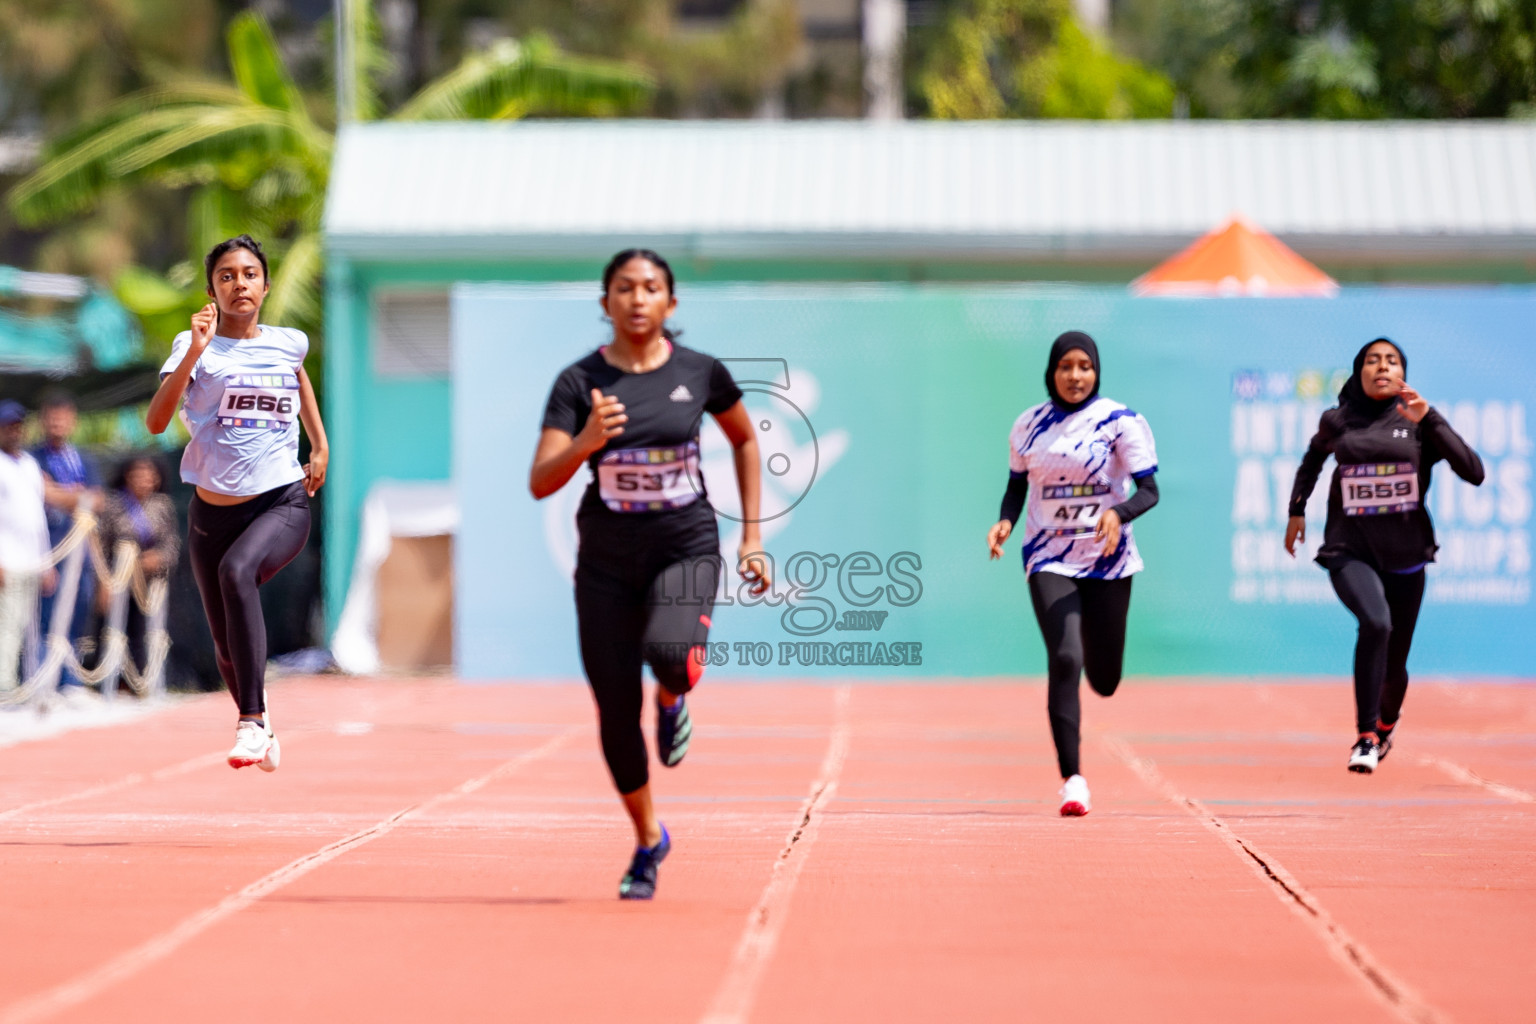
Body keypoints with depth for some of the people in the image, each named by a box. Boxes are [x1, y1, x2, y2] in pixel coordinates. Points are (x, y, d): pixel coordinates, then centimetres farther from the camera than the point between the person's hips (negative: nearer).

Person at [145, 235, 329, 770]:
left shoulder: (289, 343, 4)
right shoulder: (195, 347, -3)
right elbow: (156, 420, -19)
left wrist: (320, 445, 25)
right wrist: (196, 350, -27)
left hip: (283, 503, -1)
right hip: (214, 509, 1)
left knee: (238, 570, -34)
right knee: (228, 646, 11)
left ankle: (251, 721, -34)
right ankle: (258, 722, 43)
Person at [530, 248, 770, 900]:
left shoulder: (701, 373, -2)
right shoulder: (579, 382, -6)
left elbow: (745, 439, 16)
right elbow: (540, 484, -12)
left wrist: (751, 536, 11)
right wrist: (585, 442, -31)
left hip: (687, 550, -1)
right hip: (607, 561, 1)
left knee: (671, 654, -33)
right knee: (616, 713, 2)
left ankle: (672, 698, 6)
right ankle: (648, 841, 26)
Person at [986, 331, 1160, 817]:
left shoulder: (1120, 421, -6)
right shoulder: (1029, 426, 3)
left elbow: (1149, 490, -10)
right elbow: (1017, 485, 16)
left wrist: (1118, 514, -30)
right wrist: (1005, 521, -5)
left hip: (1108, 559, 0)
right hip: (1050, 558, 0)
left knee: (1104, 681, 8)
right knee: (1064, 660, -20)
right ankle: (1071, 778, -15)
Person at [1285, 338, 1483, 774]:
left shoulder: (1419, 423, -3)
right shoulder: (1337, 422, 2)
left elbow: (1474, 473, -15)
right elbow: (1313, 457, 26)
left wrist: (1428, 419, -21)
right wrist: (1297, 509, 22)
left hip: (1405, 555, 1)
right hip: (1350, 551, -1)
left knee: (1394, 667, 10)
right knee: (1376, 623, -31)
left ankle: (1386, 724, 46)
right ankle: (1365, 736, -22)